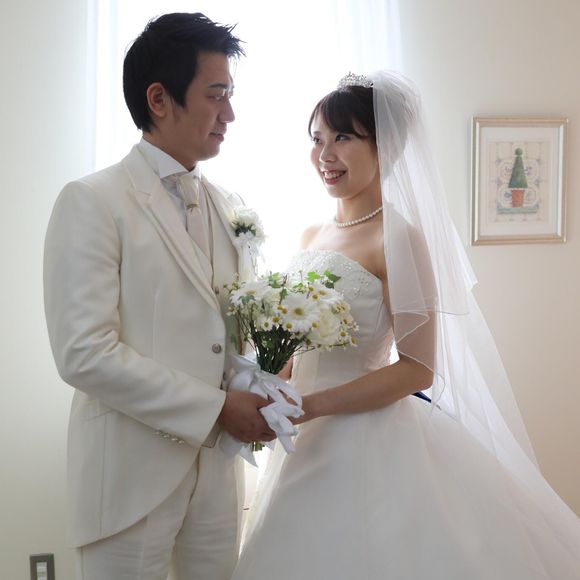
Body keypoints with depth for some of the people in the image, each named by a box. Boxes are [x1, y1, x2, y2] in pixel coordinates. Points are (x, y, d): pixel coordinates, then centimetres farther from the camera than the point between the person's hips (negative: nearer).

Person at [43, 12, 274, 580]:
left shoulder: (226, 206, 10)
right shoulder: (92, 202, -10)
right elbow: (83, 353, -18)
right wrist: (216, 408, -17)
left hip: (217, 465, 6)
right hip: (132, 472, -6)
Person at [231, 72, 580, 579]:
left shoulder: (398, 237, -14)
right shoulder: (312, 237, 9)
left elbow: (417, 368, -17)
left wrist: (308, 406, -21)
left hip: (368, 444, -7)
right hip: (308, 443, 7)